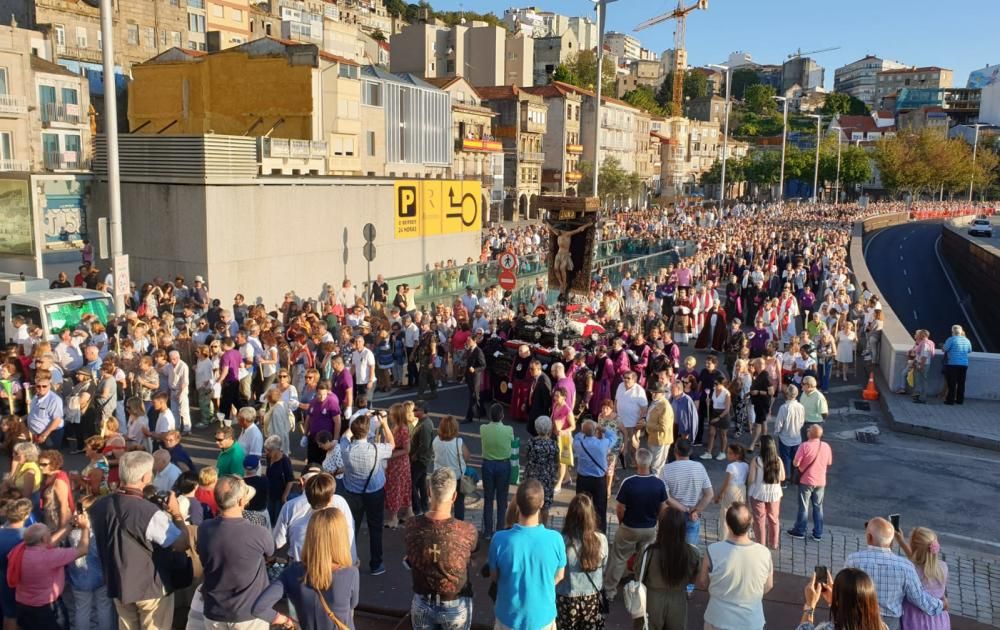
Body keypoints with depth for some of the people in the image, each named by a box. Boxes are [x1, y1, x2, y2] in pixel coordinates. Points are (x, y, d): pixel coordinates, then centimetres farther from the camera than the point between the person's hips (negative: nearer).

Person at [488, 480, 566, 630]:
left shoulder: (500, 540, -24)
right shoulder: (555, 539, -22)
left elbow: (494, 577, -6)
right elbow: (559, 576, -3)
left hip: (510, 617, 0)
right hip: (543, 616, 0)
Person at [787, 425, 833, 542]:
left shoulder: (805, 446, -19)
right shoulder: (826, 446, -4)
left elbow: (795, 464, -16)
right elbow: (829, 463, 9)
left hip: (806, 481, -4)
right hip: (821, 482, 4)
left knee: (803, 507, 9)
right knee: (818, 507, 14)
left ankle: (799, 531, 20)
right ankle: (818, 534, 19)